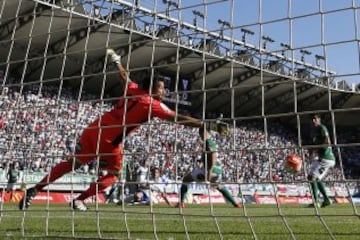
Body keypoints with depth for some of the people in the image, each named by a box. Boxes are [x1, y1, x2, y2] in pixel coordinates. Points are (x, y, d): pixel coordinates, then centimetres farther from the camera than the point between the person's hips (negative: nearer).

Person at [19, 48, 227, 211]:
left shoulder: (133, 89, 7)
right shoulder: (154, 105, -9)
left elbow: (124, 76, 27)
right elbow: (180, 119, -13)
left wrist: (116, 60, 48)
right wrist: (211, 125, -11)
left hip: (93, 131, 6)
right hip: (109, 142, -6)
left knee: (71, 164, 18)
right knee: (114, 175, 18)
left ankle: (34, 191, 20)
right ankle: (79, 201, 13)